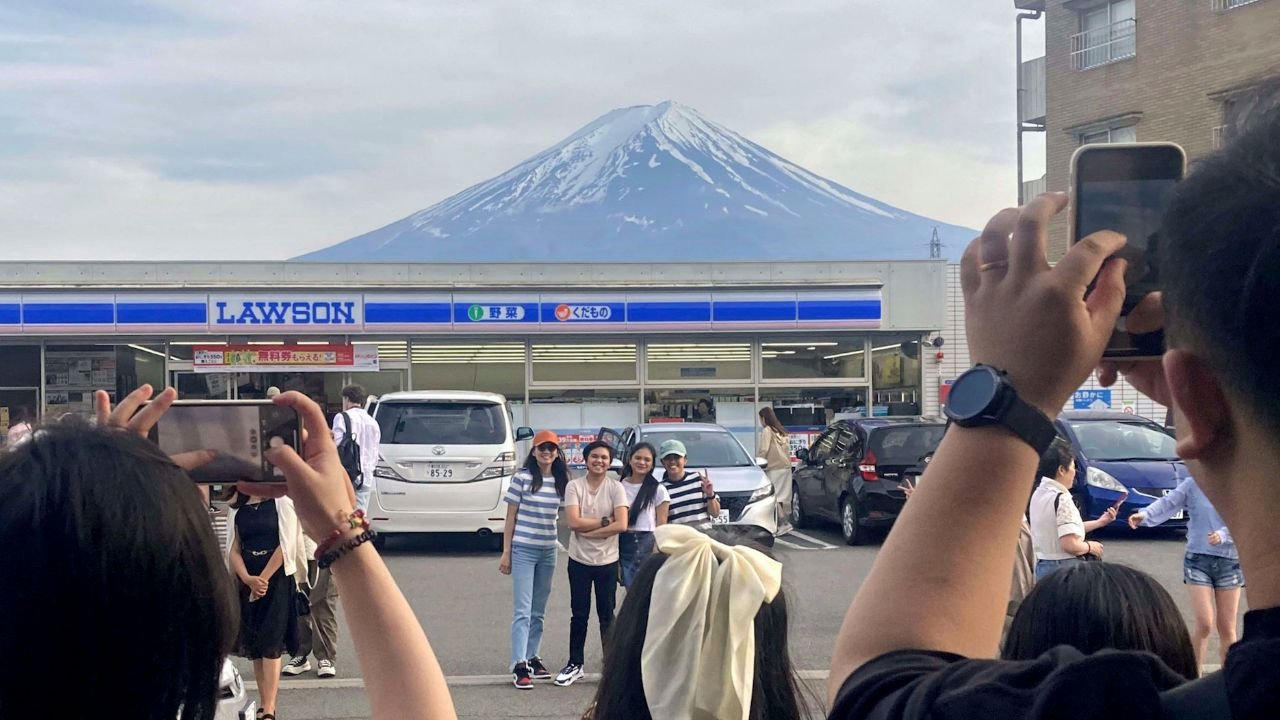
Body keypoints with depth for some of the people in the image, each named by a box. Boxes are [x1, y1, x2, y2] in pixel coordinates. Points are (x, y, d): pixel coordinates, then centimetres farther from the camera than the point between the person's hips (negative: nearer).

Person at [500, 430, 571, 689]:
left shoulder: (561, 482, 5)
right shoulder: (522, 478, -7)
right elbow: (510, 517, -4)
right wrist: (506, 552, -6)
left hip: (548, 551, 5)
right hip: (523, 550, -5)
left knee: (539, 611, 13)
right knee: (523, 610, -8)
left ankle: (532, 658, 23)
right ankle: (519, 666, -9)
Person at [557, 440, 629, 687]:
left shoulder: (616, 488, -4)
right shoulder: (574, 486, -4)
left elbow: (622, 525, -15)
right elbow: (573, 522, -14)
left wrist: (587, 531, -14)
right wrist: (604, 521, -13)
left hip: (607, 560, 0)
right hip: (579, 560, 0)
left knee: (606, 615, 7)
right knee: (579, 615, 8)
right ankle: (575, 664, 18)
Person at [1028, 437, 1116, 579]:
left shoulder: (1039, 494, 9)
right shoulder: (1061, 498, -19)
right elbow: (1070, 544, -25)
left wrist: (1099, 522, 21)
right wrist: (1089, 547, -5)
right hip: (1065, 569, -9)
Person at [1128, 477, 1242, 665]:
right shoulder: (1192, 485, 0)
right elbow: (1168, 502, -7)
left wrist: (1223, 535, -24)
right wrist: (1145, 514, -25)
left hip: (1229, 563, 2)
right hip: (1198, 559, -2)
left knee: (1227, 628, 6)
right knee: (1204, 624, -11)